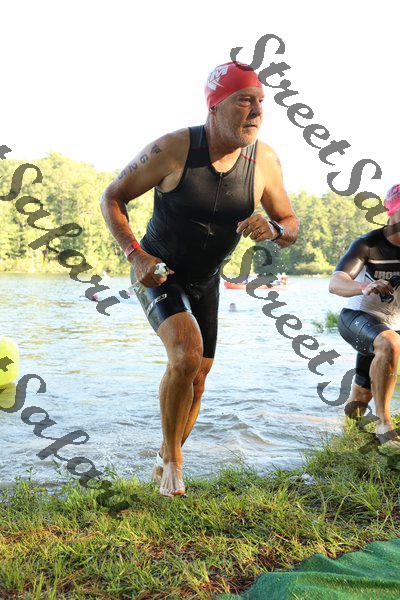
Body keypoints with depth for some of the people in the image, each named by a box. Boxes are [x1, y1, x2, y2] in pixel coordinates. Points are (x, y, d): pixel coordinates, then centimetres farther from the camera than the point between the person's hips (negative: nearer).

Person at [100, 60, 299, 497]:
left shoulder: (265, 161, -12)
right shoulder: (173, 149, -22)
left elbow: (291, 228, -1)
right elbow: (112, 197, -11)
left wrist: (271, 228, -26)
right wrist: (135, 254, -23)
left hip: (205, 282, 5)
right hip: (157, 273, -5)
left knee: (197, 378, 10)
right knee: (186, 354, -28)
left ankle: (164, 464, 34)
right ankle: (172, 457, -3)